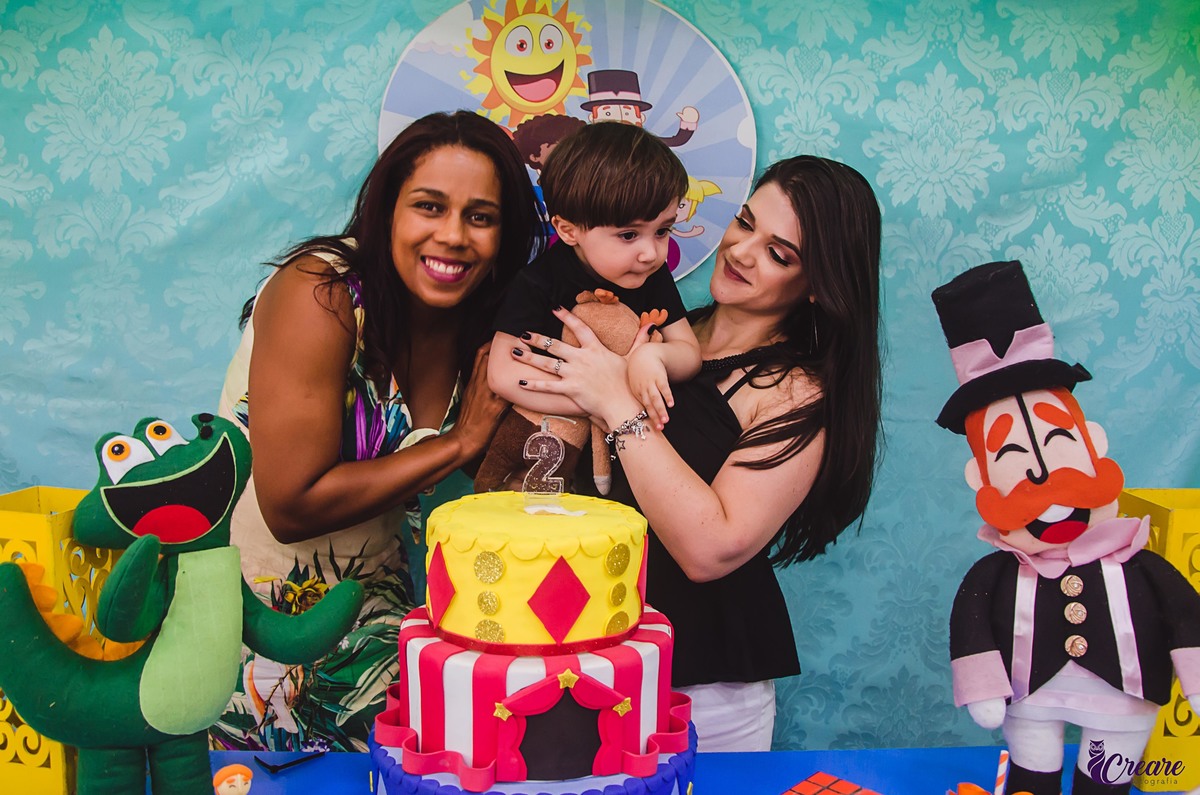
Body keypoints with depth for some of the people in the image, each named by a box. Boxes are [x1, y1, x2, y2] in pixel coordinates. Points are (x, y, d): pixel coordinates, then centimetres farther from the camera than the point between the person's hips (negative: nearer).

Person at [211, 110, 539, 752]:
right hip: (260, 610, -5)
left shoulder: (483, 324, -3)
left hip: (376, 599, 6)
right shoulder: (322, 293, -21)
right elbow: (292, 506, -24)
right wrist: (457, 443, -19)